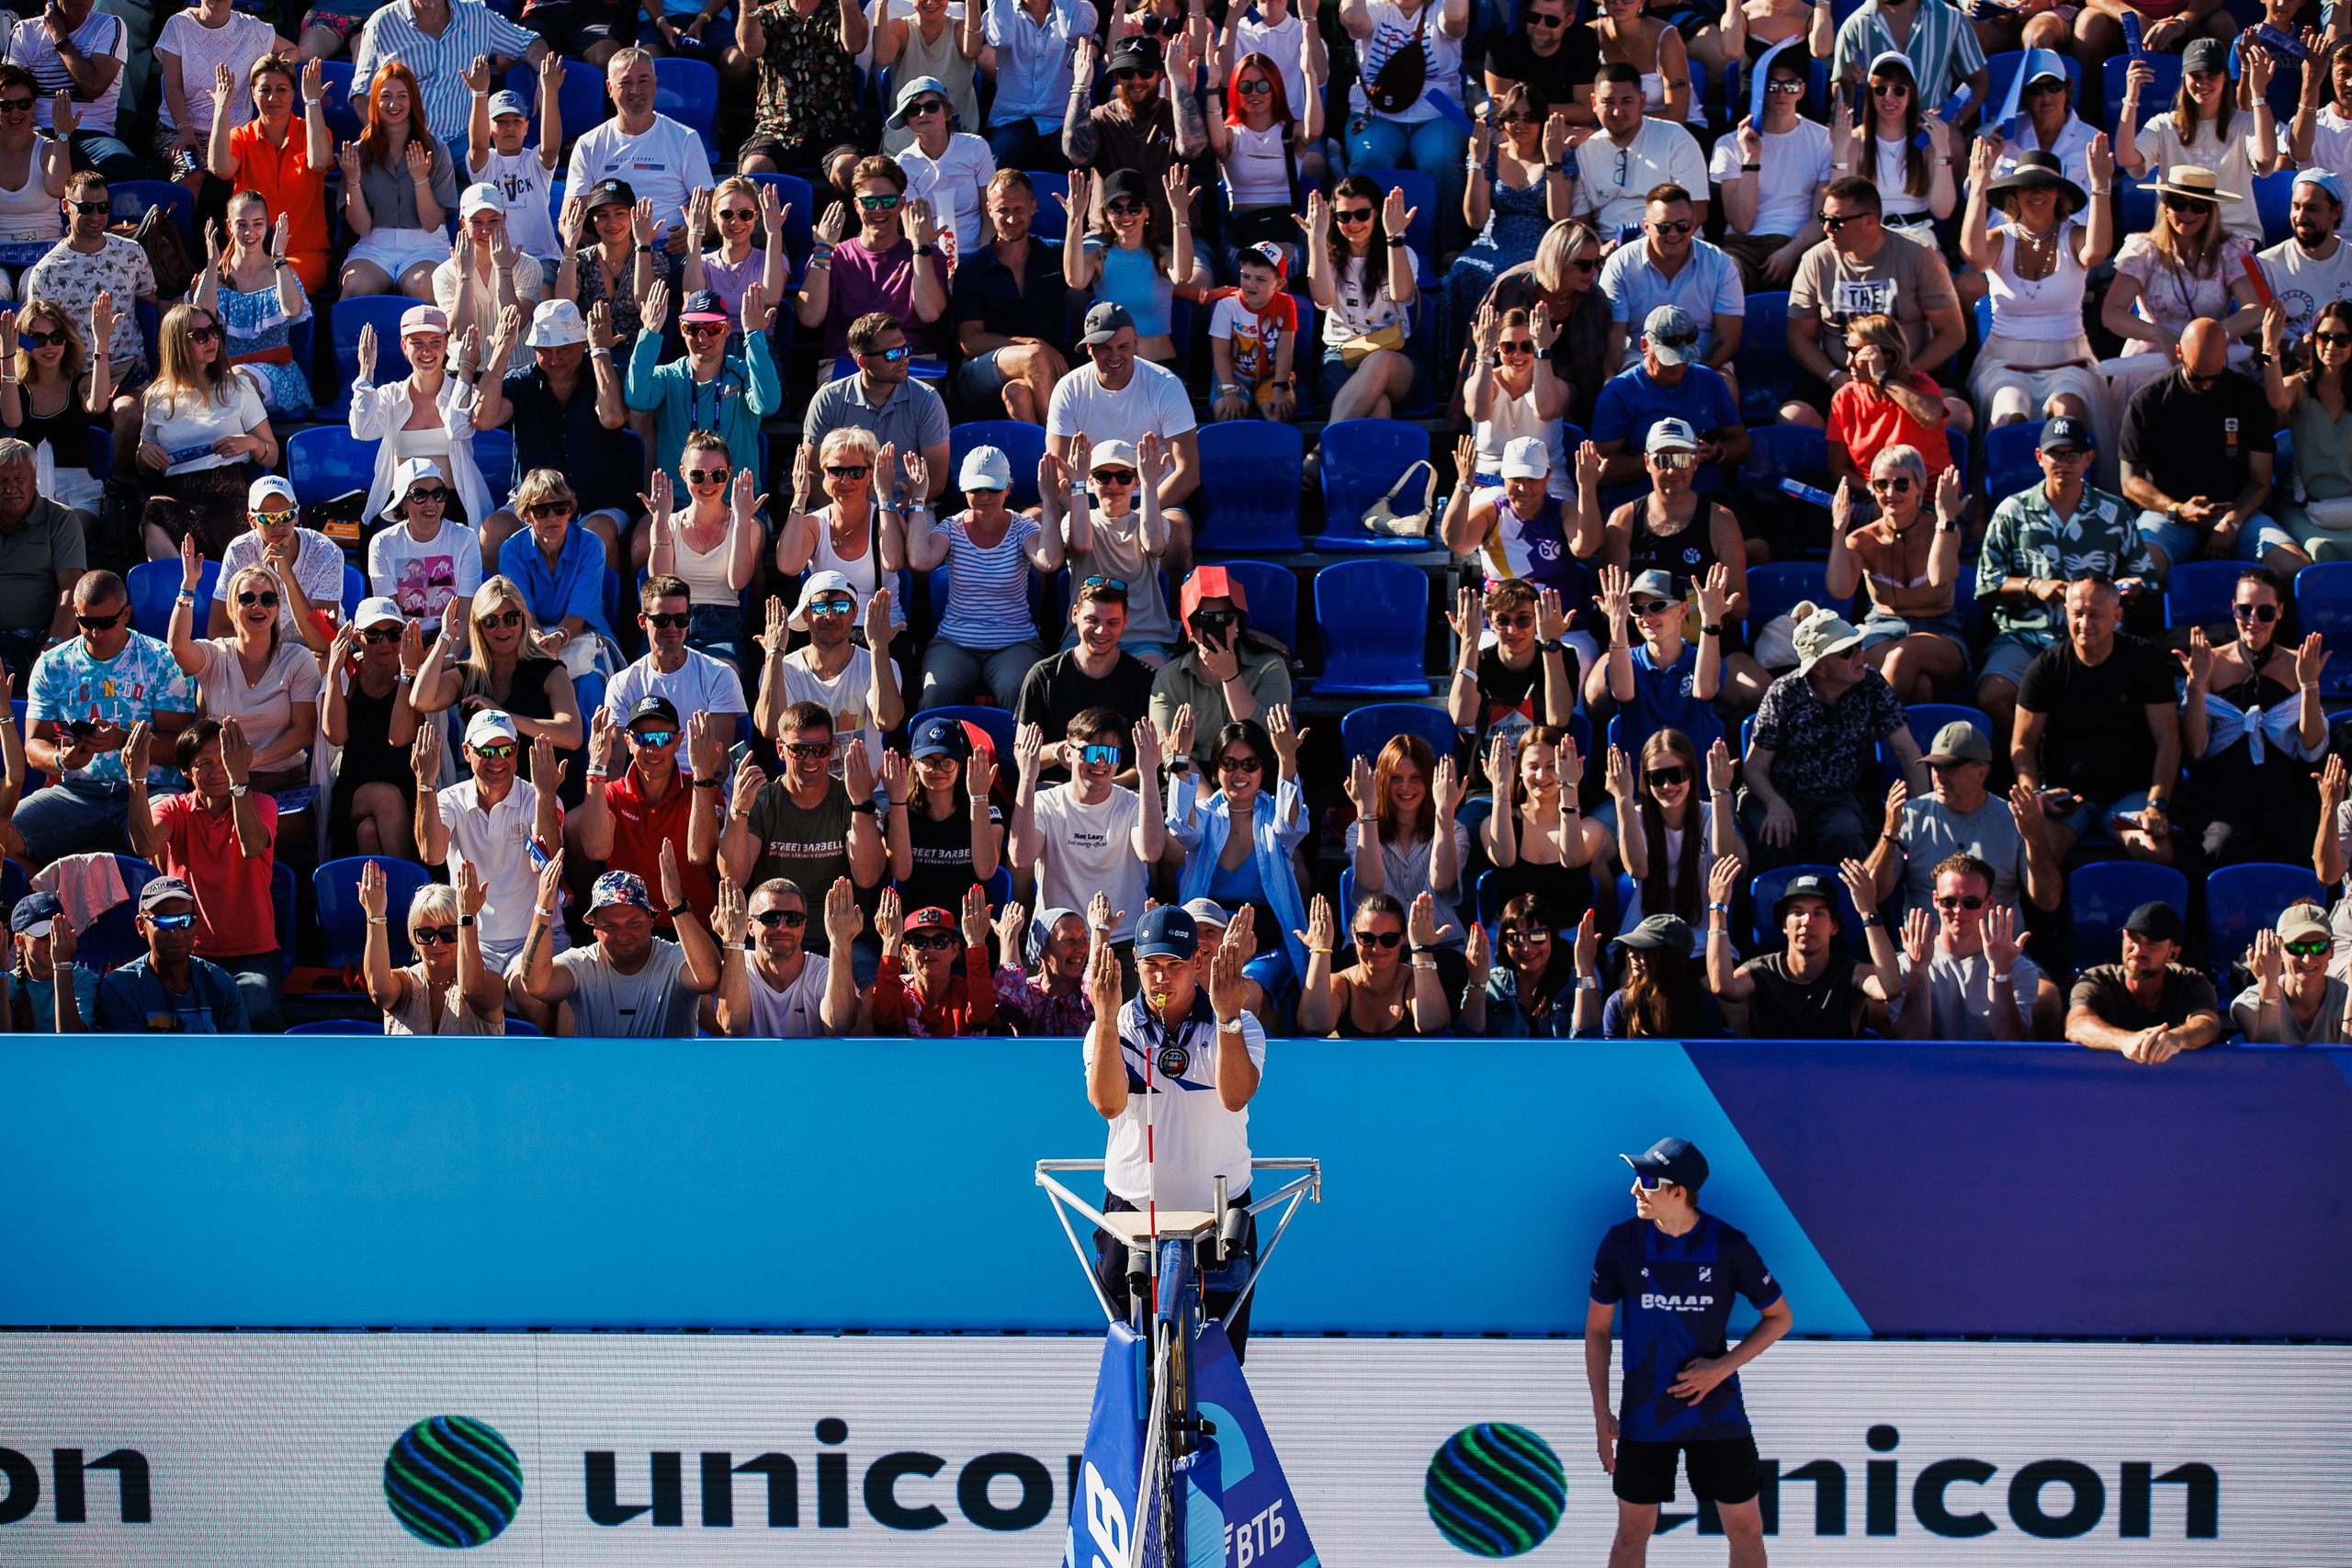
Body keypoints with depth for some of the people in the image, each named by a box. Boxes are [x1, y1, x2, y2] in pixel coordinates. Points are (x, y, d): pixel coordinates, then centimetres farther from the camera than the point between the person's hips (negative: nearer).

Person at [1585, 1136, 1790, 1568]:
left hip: (1717, 1414, 0)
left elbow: (1780, 1317, 1)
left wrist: (1722, 1366, -13)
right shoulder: (1621, 1243, -7)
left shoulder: (1729, 1246, -10)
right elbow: (1597, 1328, 2)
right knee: (1632, 1532, 7)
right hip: (1644, 1415, 0)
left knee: (1746, 1530, 5)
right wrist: (1601, 1415, -2)